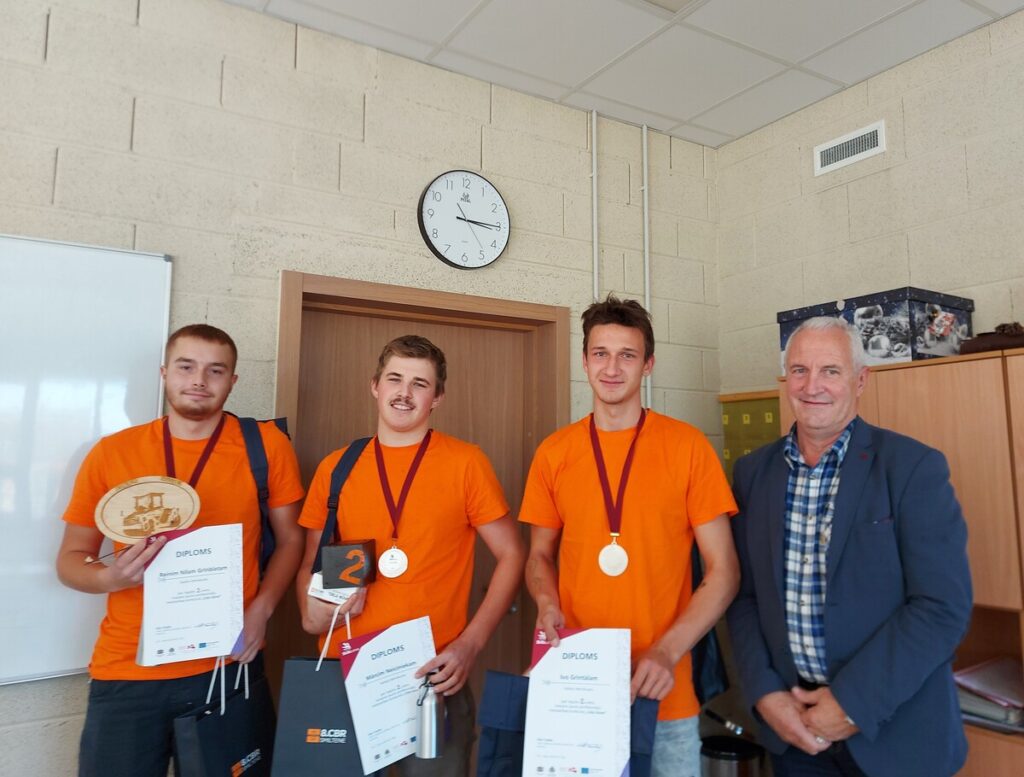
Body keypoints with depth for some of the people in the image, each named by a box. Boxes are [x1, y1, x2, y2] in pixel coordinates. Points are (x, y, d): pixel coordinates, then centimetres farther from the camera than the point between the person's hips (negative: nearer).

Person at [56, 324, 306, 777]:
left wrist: (261, 609, -11)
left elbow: (289, 540, 3)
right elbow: (71, 559, 6)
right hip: (127, 672, 1)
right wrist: (109, 577, -15)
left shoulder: (267, 445, -4)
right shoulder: (111, 453, -1)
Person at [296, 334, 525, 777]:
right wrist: (312, 613, -8)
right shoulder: (335, 468, 3)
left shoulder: (465, 463, -5)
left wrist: (471, 643, -11)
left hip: (434, 674, -2)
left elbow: (511, 555, -3)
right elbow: (311, 564, 12)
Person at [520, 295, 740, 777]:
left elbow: (723, 571, -4)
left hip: (662, 691, -2)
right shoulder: (554, 453, 1)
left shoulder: (687, 447, -6)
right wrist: (547, 604, -9)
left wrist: (668, 651, -15)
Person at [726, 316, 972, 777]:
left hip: (893, 731, -3)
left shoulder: (914, 468, -11)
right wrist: (764, 692, -8)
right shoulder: (753, 472, 0)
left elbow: (943, 607, -15)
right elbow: (743, 593, 2)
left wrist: (854, 703, -17)